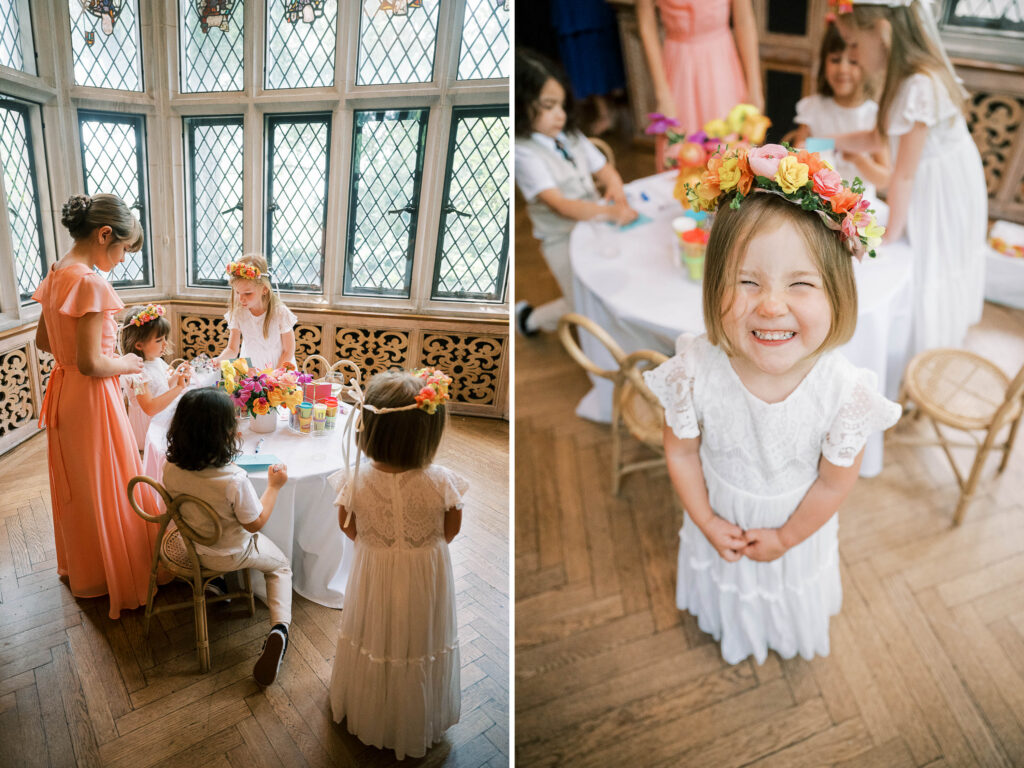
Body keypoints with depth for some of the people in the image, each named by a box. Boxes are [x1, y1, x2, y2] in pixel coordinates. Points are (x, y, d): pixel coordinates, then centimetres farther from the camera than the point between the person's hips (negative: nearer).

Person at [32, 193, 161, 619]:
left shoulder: (56, 275, 3)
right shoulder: (92, 283, -24)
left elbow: (43, 340, 14)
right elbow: (91, 364, -25)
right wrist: (126, 363, -8)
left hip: (62, 390, 9)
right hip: (91, 397, -9)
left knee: (75, 487, 23)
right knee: (107, 490, 6)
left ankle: (81, 570, 44)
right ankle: (122, 584, 22)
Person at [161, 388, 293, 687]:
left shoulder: (171, 468, -21)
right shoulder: (234, 480, -38)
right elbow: (255, 524, -21)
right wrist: (274, 486, -12)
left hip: (188, 546, 5)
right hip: (230, 555, -5)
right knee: (281, 565, 20)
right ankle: (279, 627, 0)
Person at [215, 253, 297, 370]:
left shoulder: (281, 313, -15)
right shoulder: (238, 313, -5)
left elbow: (289, 351, -9)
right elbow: (232, 349, -4)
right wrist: (216, 361, -22)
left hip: (279, 370, -5)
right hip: (249, 372, 5)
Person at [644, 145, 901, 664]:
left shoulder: (844, 391, -34)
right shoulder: (695, 372, -33)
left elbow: (834, 483, -17)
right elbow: (681, 451, -15)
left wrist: (786, 537, -7)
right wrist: (706, 521, -8)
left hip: (797, 524, 0)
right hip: (720, 516, 0)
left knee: (790, 586, 30)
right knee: (726, 579, 30)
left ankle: (788, 634, 65)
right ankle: (730, 624, 65)